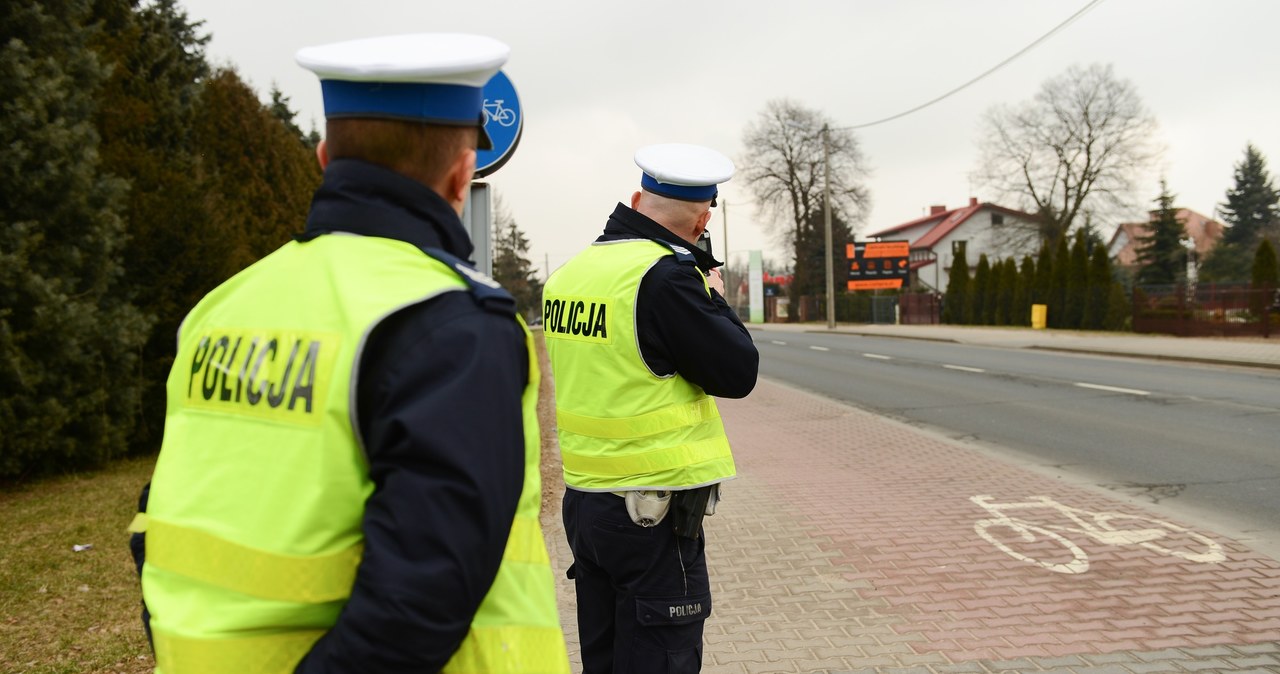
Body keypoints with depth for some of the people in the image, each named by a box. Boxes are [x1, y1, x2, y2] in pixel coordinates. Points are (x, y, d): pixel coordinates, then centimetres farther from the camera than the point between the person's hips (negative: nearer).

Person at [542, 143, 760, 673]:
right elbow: (738, 373, -13)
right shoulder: (666, 275, -18)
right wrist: (713, 297, 3)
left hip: (584, 498, 8)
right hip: (654, 510, -8)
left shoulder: (571, 271, 6)